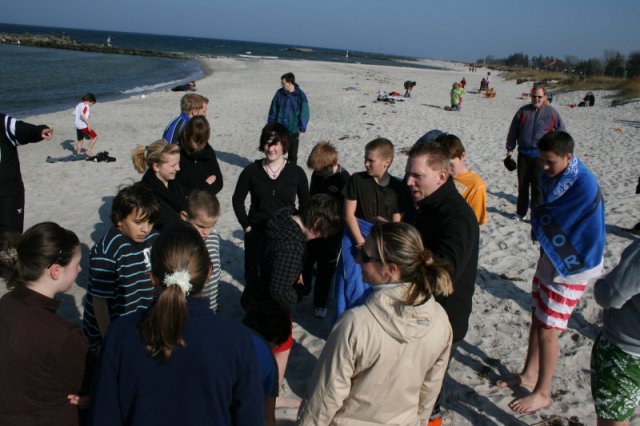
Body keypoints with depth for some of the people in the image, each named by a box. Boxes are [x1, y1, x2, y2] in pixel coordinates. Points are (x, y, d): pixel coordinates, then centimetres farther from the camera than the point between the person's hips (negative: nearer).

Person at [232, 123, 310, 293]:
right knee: (254, 276, 13)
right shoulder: (251, 171, -5)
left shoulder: (297, 172, -5)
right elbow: (237, 200, 5)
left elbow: (305, 203, 6)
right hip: (256, 234, 1)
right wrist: (246, 225, -1)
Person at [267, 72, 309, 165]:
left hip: (293, 131, -2)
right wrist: (271, 124, 4)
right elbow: (273, 110, 6)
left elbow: (304, 114, -4)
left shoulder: (300, 96, -9)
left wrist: (301, 129, -6)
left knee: (293, 154, 9)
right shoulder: (279, 93, -1)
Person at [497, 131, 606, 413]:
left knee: (547, 331, -1)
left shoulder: (585, 186, -26)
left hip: (570, 267, -8)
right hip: (550, 260, 8)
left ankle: (542, 393, 16)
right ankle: (529, 374, 35)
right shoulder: (551, 175, 0)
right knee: (537, 319, 18)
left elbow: (548, 219, -20)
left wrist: (537, 214, -4)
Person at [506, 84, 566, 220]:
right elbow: (513, 131, 10)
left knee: (537, 186, -3)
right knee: (522, 184, 10)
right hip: (523, 153, 2)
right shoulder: (523, 111, 7)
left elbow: (561, 129, 10)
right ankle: (521, 212, 22)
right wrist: (510, 149, 7)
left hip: (540, 155, -2)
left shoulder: (551, 112, 2)